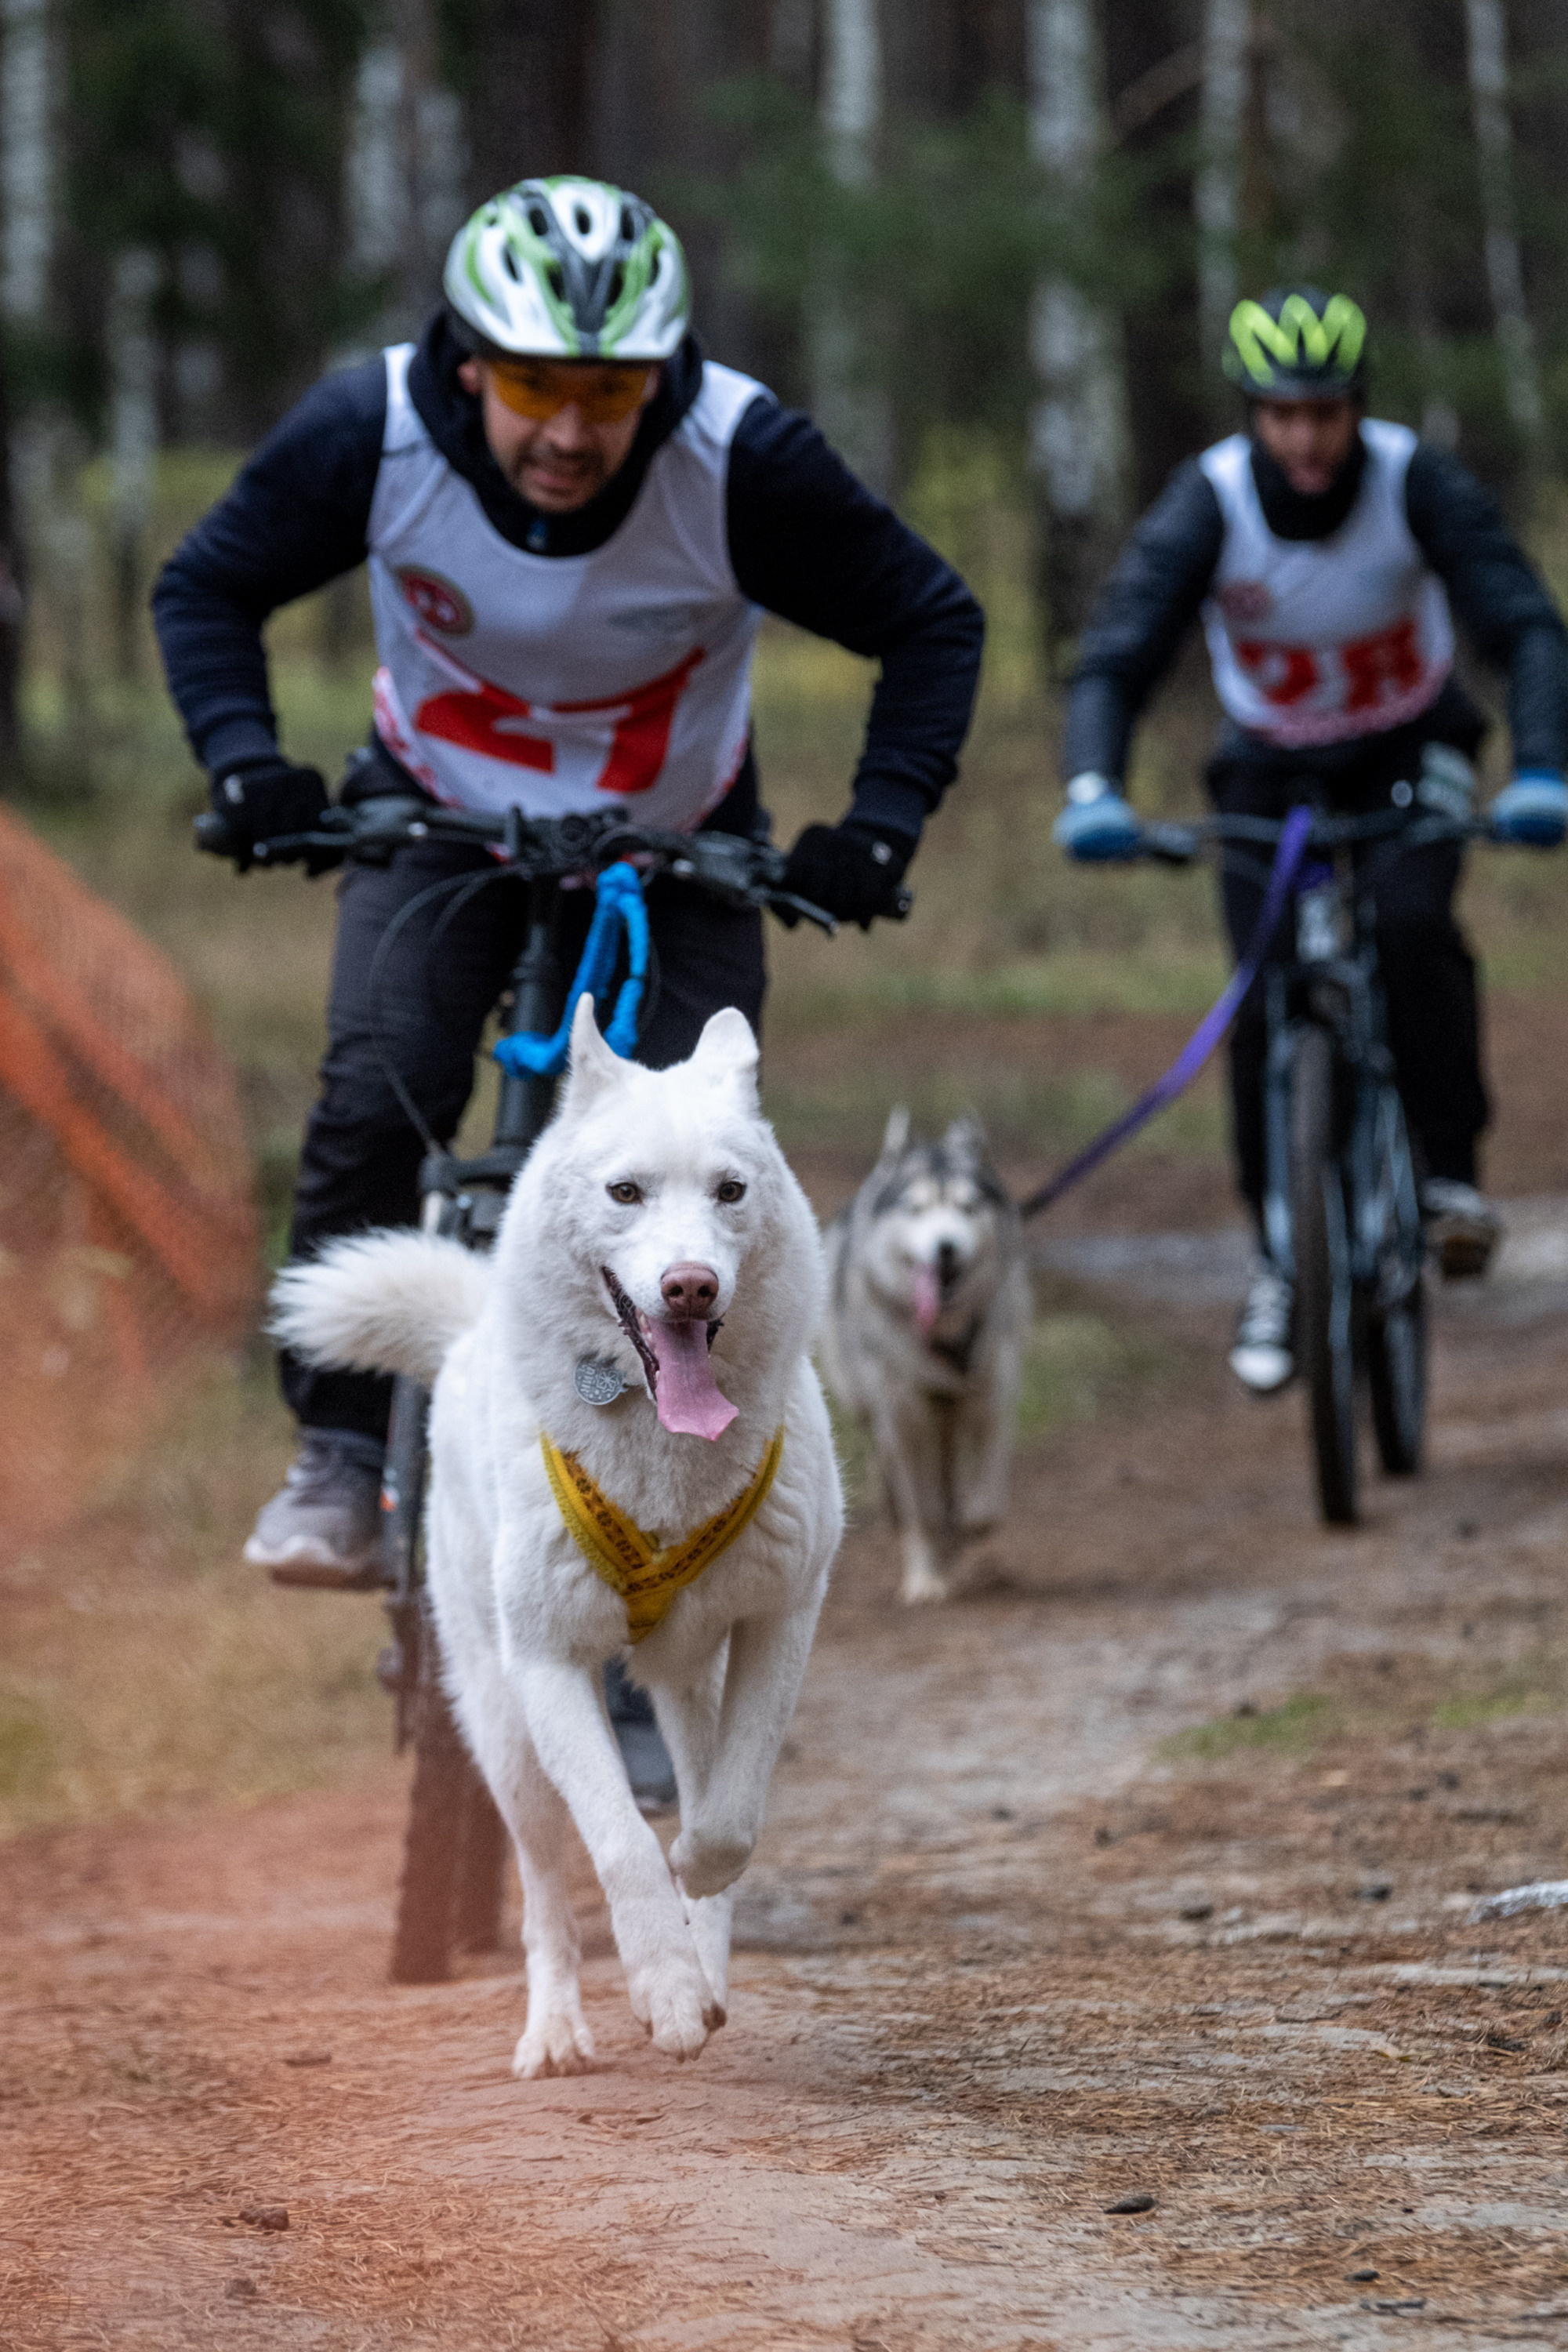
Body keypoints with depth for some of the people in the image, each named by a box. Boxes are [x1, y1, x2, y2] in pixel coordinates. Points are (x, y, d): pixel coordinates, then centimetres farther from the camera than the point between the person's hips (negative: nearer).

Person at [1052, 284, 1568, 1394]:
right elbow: (1116, 657, -29)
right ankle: (1284, 1261, 4)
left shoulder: (1418, 483, -25)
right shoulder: (1209, 502, -24)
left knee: (1410, 926, -30)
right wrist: (1094, 788, -49)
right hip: (1272, 769, 1)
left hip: (1410, 753, -1)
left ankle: (1450, 1169, -11)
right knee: (1268, 1006, -13)